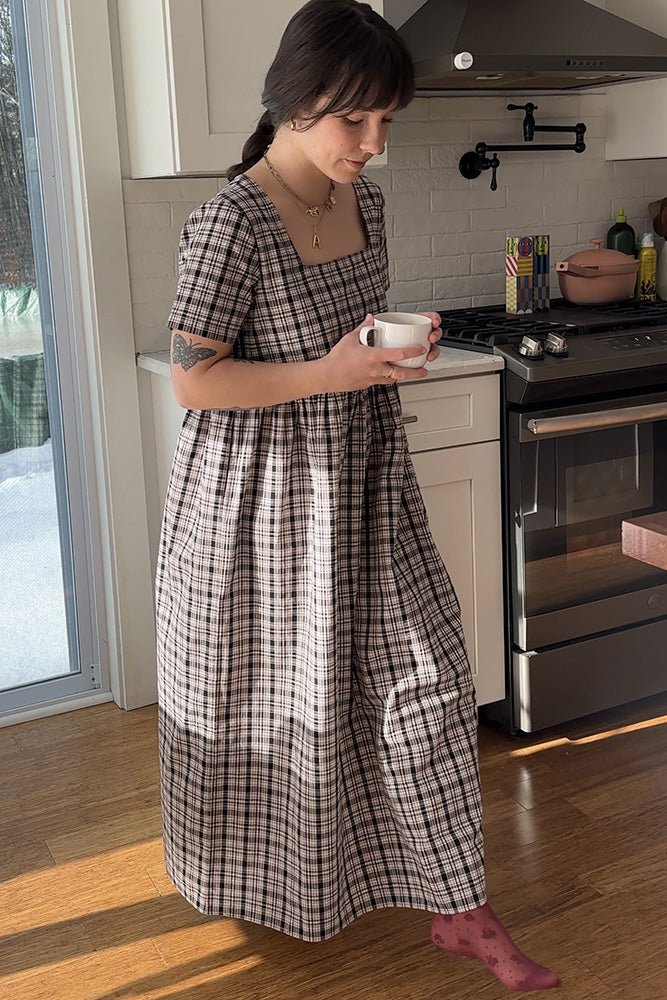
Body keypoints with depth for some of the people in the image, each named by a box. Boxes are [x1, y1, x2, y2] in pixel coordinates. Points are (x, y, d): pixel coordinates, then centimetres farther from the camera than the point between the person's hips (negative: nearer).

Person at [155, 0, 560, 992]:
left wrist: (403, 347, -4)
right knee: (270, 699, 12)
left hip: (363, 483, 7)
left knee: (428, 679, 6)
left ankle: (459, 909, 20)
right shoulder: (231, 223, -20)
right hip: (261, 495, -6)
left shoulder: (365, 199, 3)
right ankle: (253, 885, 40)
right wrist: (329, 373, -27)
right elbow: (195, 380, -19)